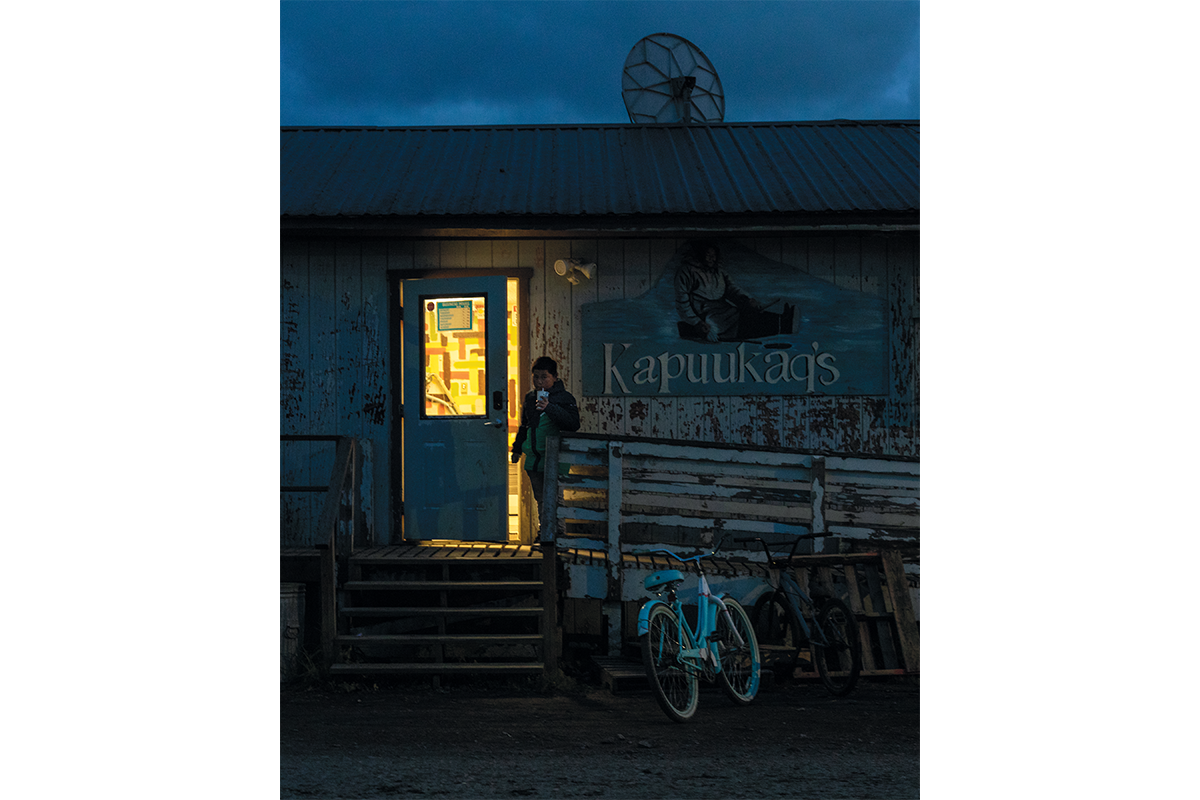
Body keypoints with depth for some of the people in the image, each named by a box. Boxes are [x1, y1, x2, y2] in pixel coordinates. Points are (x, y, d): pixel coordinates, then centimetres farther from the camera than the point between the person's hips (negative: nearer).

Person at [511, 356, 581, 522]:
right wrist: (517, 449, 26)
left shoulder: (564, 398, -7)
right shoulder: (530, 398, 14)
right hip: (534, 459, 6)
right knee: (540, 499, 12)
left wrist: (550, 408, -29)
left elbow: (573, 424, -21)